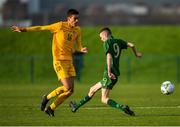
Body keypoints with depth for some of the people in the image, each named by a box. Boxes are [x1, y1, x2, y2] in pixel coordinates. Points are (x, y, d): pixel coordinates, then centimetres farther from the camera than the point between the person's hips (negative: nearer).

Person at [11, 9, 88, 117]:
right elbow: (41, 28, -5)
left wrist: (82, 50, -11)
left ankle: (51, 108, 17)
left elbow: (78, 46, 14)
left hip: (69, 60, 7)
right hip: (59, 60, -7)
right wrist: (24, 30, -5)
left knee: (71, 90, 2)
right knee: (67, 87, -16)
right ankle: (47, 98, 8)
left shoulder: (77, 30, 9)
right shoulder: (60, 26, -9)